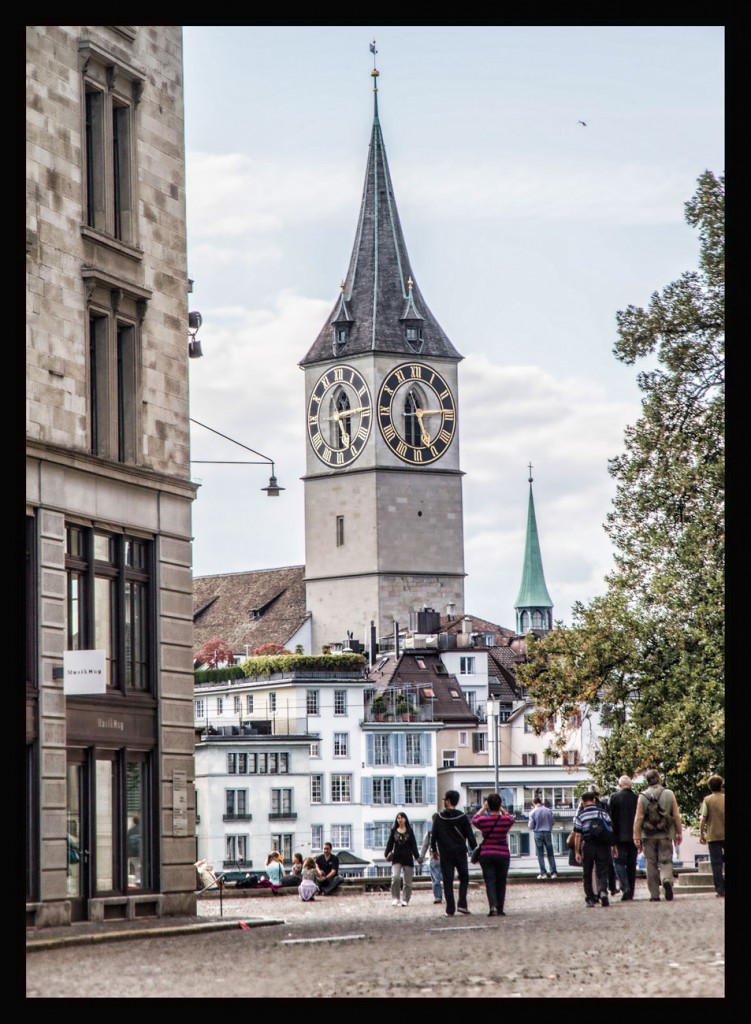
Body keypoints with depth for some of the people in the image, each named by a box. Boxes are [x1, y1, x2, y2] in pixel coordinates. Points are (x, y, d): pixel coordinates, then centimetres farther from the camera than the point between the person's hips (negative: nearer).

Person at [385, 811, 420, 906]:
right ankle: (395, 898, -10)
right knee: (395, 877, -19)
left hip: (408, 858, 0)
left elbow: (413, 845, 2)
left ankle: (405, 900, 12)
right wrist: (387, 854, -4)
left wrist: (416, 856, -5)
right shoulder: (393, 831, 7)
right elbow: (390, 844, 7)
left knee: (408, 881, 3)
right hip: (397, 858, 0)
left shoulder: (409, 831, 4)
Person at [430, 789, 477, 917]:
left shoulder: (439, 817, -2)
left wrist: (433, 849, 14)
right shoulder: (462, 817, -2)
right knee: (464, 878, 13)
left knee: (447, 881, 3)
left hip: (445, 854, 0)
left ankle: (450, 910, 0)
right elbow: (470, 836, -1)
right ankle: (462, 904, -3)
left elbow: (434, 835, 0)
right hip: (460, 853, 0)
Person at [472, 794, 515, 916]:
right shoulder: (506, 820, -9)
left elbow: (474, 820, 14)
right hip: (503, 854, 1)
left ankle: (493, 906, -20)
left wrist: (483, 808, 23)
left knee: (490, 881, -1)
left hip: (486, 855, -1)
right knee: (501, 882, 10)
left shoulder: (483, 820, -10)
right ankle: (500, 909, 11)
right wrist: (502, 809, 23)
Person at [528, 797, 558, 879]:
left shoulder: (533, 812, -8)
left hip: (538, 833, -2)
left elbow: (531, 826, -5)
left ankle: (543, 873, -1)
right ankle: (553, 872, 3)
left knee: (540, 854, 4)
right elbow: (552, 822, 8)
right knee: (550, 854, 7)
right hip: (548, 833, 2)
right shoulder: (549, 811, -1)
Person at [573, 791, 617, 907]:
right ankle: (603, 891, -25)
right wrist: (613, 846, 12)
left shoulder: (580, 815, -1)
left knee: (587, 874, 11)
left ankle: (590, 899, 10)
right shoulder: (603, 812, 5)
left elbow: (577, 835, -3)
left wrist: (577, 852, 1)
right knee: (602, 872, 1)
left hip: (587, 846, -1)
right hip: (603, 846, 1)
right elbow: (611, 830, 4)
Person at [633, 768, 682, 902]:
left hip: (648, 836, 0)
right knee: (666, 861, 5)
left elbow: (638, 818, -4)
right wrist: (679, 833, 10)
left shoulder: (642, 796, -2)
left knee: (651, 865, 6)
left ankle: (654, 895, 5)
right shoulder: (669, 794, 0)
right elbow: (676, 815, 1)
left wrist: (636, 837, -1)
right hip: (665, 835, 0)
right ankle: (667, 879, -27)